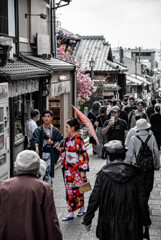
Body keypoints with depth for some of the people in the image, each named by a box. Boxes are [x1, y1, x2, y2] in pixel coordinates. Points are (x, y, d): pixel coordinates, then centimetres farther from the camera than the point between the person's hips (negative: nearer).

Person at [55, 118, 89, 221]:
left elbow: (83, 155, -15)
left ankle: (82, 208, 22)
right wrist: (60, 148, 0)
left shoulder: (78, 139, -14)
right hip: (68, 168, 7)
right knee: (69, 189, 6)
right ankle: (71, 213, 10)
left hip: (76, 169, -7)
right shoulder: (67, 139, 9)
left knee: (77, 189, 2)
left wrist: (83, 170, -16)